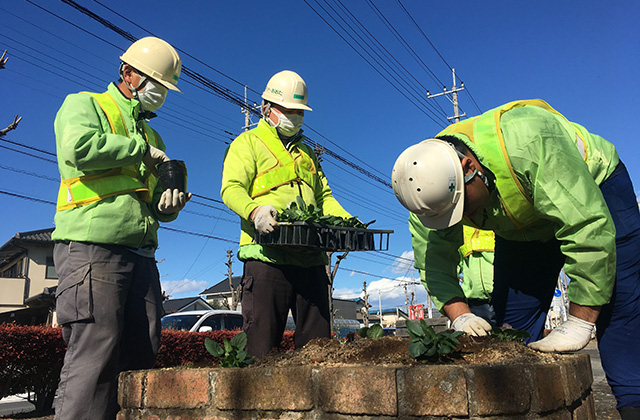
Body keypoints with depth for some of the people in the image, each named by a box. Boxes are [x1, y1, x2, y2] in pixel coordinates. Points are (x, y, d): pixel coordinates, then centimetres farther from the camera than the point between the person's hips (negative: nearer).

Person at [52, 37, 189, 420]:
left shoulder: (151, 135, 29)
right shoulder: (84, 104, 9)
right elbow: (79, 148, -15)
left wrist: (167, 205, 6)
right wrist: (140, 150, -4)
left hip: (140, 254, 7)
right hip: (91, 247, -7)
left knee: (141, 359, 3)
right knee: (94, 356, -12)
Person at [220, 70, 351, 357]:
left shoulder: (306, 153, 29)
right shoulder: (248, 143, 10)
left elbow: (324, 197, 27)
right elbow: (231, 189, -4)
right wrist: (254, 211, -26)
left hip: (311, 259, 6)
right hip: (268, 256, -5)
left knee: (317, 342, 5)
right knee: (262, 342, -5)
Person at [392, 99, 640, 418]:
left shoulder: (529, 143, -43)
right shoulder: (436, 179, -24)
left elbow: (590, 228, -41)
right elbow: (438, 257, -16)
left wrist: (579, 323, -37)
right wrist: (459, 315, -31)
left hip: (594, 191, -4)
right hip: (521, 225, 5)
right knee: (513, 319, -4)